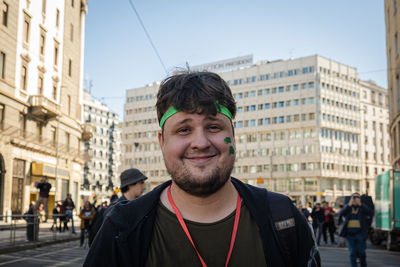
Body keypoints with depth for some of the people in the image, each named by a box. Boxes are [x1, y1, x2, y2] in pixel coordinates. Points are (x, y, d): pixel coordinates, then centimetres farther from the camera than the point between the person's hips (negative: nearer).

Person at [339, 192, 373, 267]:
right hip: (350, 233, 1)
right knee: (352, 252, 3)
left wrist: (360, 204, -21)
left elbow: (370, 213, -14)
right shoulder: (347, 206, 7)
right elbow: (340, 214, -9)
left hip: (360, 233, -1)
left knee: (361, 251, 3)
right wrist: (349, 205, -18)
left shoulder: (363, 207, 5)